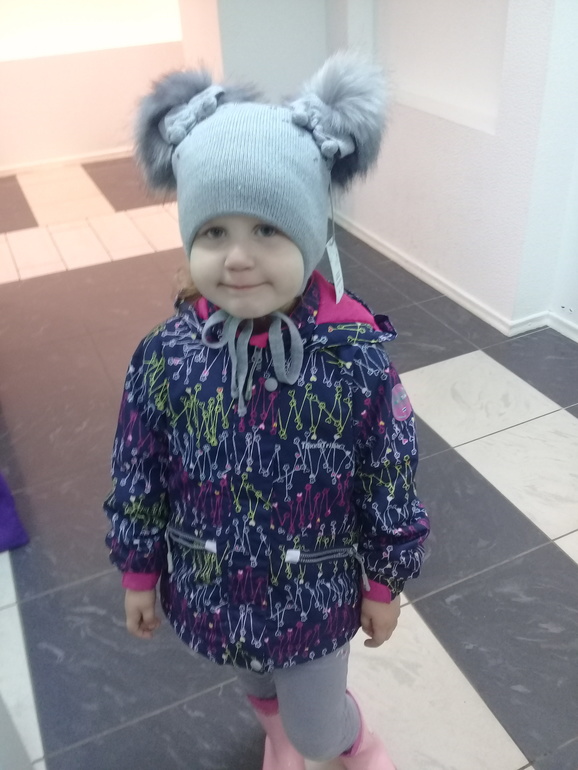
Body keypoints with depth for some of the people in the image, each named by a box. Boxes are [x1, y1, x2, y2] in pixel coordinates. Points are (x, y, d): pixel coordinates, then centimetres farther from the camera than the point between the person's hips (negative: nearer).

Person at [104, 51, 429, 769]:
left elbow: (390, 486, -12)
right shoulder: (164, 357, -21)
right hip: (212, 590, 3)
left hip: (316, 593, -2)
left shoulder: (357, 359, -26)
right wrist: (137, 574, 4)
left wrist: (385, 585, -1)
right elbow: (136, 480, -7)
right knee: (259, 687, 32)